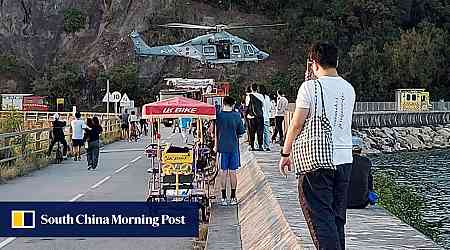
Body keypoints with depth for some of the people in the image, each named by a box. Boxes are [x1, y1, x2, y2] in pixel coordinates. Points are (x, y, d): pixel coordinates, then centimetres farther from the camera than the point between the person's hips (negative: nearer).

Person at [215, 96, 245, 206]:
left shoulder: (218, 115, -5)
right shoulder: (236, 116, -3)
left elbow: (215, 132, -1)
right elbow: (241, 132, 2)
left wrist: (215, 146, 9)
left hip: (222, 147, -1)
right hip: (234, 147, 1)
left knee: (223, 172, 4)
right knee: (233, 172, 7)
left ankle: (224, 198, 6)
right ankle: (233, 198, 11)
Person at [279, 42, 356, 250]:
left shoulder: (310, 87, -8)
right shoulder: (349, 88, 9)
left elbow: (297, 125, -10)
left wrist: (285, 154, 3)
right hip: (345, 159, 6)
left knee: (321, 219, -3)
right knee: (337, 217, 16)